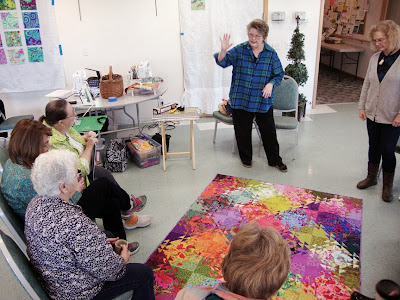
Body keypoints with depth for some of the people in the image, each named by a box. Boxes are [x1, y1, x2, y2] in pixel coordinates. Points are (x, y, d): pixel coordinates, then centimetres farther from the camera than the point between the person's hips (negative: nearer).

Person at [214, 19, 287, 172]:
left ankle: (275, 160, 26)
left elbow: (279, 74, 4)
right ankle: (246, 158, 33)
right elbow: (222, 62, -11)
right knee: (242, 131, 12)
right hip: (240, 100, 0)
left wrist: (271, 84, -16)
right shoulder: (239, 50, -3)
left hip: (263, 101, 0)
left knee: (269, 131, 9)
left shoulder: (271, 54, -1)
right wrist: (223, 51, -32)